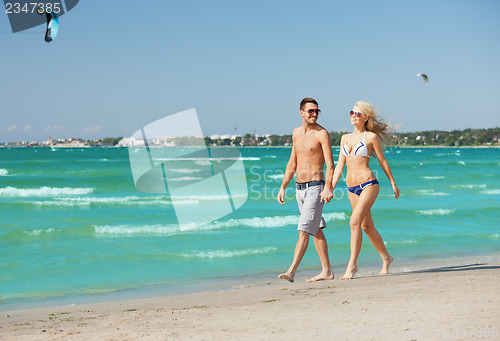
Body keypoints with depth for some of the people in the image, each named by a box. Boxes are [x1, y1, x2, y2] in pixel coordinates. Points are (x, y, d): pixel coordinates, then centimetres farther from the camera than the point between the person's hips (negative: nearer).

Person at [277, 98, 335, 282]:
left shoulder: (322, 133, -9)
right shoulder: (296, 132, 12)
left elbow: (330, 164, -15)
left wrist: (328, 188, -26)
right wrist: (283, 187, 15)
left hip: (315, 187, -7)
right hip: (299, 188, 8)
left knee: (304, 230, -12)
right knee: (316, 230, 11)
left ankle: (291, 272, -15)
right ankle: (327, 271, 18)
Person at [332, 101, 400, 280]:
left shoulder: (371, 137, -3)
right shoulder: (345, 138, 12)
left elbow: (382, 161, 4)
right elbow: (340, 165, 13)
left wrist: (393, 184, 10)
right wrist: (331, 186, 5)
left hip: (368, 184, -6)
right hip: (352, 187, 6)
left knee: (355, 221, -19)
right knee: (367, 226, 13)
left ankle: (352, 264, -16)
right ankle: (386, 258, 31)